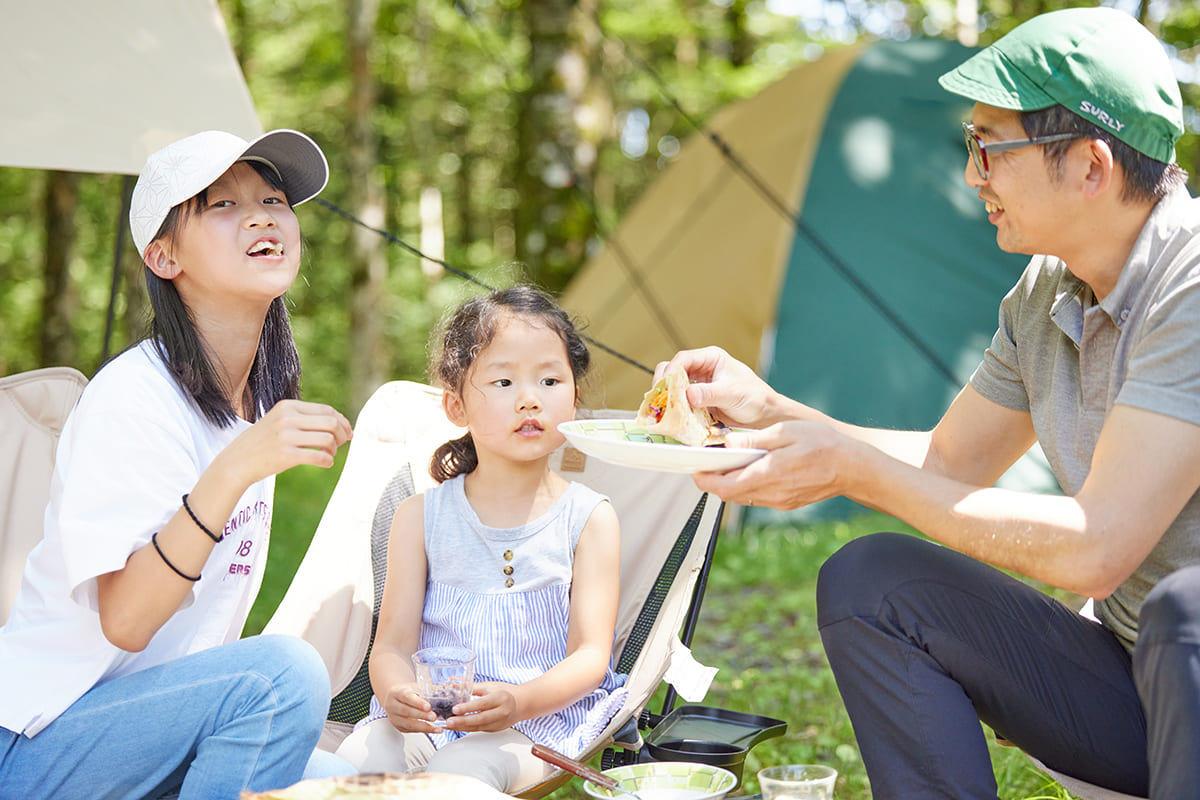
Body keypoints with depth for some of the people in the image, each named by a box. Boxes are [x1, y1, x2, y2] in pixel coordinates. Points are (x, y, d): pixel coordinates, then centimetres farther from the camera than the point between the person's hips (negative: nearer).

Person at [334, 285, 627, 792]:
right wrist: (396, 694, -23)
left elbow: (590, 654, -4)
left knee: (458, 770, -33)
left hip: (541, 717, -2)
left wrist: (519, 701, -26)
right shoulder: (421, 516, 8)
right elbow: (393, 643, 3)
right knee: (357, 759, -27)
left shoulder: (588, 518, 3)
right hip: (428, 714, 3)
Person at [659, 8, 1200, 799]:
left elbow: (1093, 549, -29)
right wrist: (769, 411, 2)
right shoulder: (1046, 294, 3)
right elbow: (949, 462, 14)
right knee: (867, 583, -5)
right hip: (1122, 676, 7)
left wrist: (856, 470, -22)